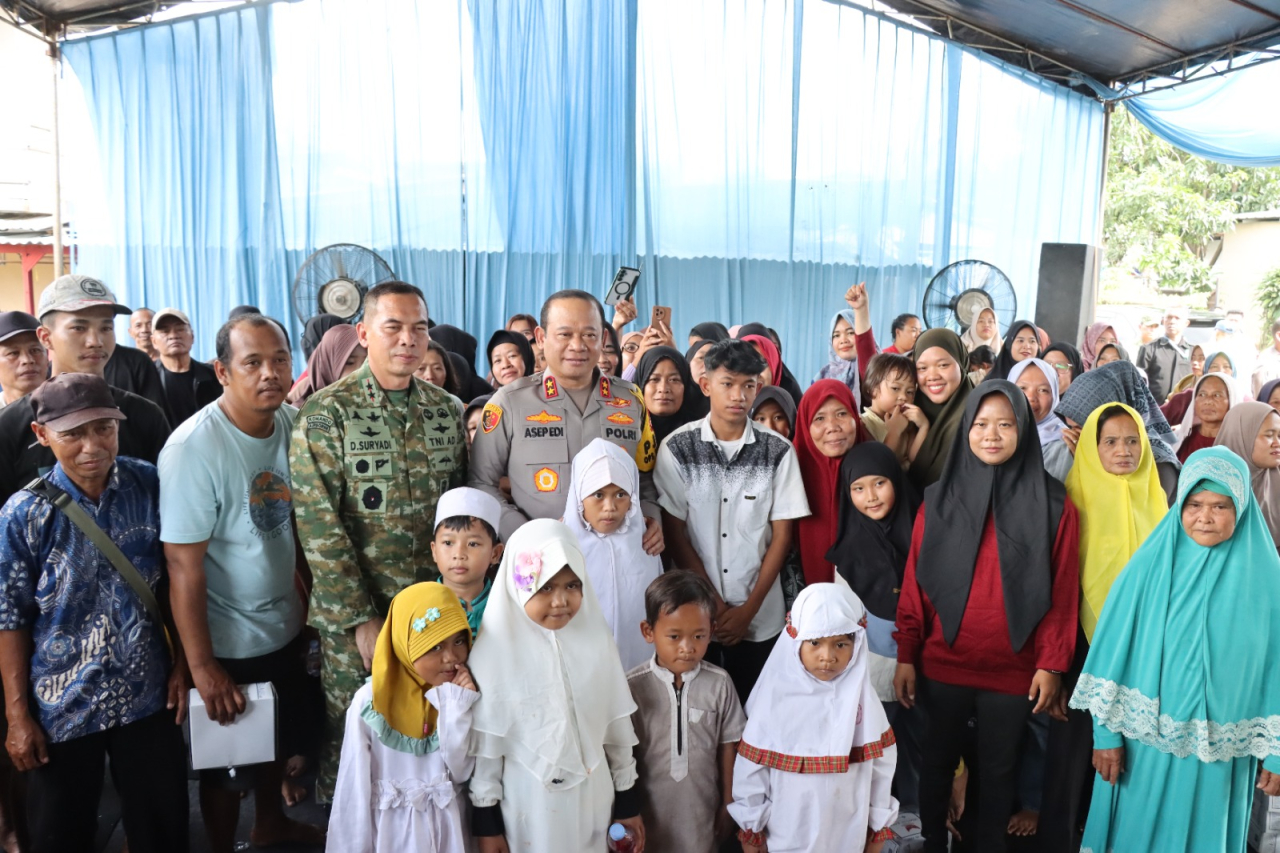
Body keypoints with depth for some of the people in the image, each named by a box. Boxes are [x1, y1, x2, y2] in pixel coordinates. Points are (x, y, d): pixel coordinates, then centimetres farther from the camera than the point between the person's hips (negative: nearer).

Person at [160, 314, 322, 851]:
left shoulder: (294, 424, -5)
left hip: (286, 628, 6)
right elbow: (183, 566, -22)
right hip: (228, 643, -6)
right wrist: (201, 666, -19)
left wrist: (308, 605, 7)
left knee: (282, 738, 25)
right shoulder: (194, 447, -23)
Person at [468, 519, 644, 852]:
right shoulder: (496, 649, -15)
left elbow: (618, 725, 2)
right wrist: (486, 820, -3)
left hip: (591, 798, 3)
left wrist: (628, 799, 7)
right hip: (526, 804, -2)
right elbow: (485, 742, -8)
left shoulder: (595, 639, -7)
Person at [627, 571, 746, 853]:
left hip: (703, 807, 1)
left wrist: (728, 803, 6)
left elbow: (727, 746, -1)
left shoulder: (720, 683, -12)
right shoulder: (632, 686, -17)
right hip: (651, 808, -1)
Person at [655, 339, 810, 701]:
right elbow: (675, 532, -3)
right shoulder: (677, 448, -6)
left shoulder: (778, 450, -4)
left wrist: (748, 609, -6)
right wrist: (714, 604, -7)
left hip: (760, 616, 1)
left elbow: (782, 534, 0)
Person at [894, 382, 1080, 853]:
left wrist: (1051, 665, -6)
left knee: (998, 772, 15)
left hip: (1014, 670, -1)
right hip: (943, 664, 1)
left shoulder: (1053, 504, -4)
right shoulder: (939, 498, -1)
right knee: (938, 763, 17)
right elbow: (915, 585, -1)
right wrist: (906, 655, -2)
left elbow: (1063, 593, -3)